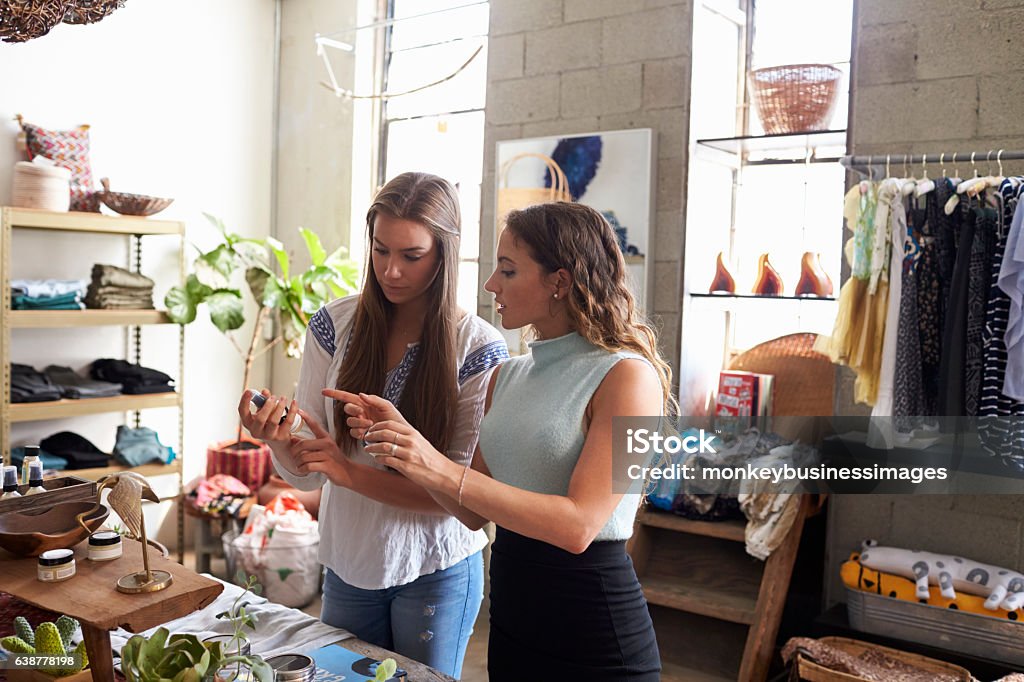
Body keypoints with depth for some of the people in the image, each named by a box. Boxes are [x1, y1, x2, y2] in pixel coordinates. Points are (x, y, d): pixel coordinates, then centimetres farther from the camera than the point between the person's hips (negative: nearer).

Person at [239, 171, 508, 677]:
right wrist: (279, 441, -26)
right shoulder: (334, 325, -7)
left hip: (435, 573, -3)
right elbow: (306, 473, -5)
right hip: (347, 564, 3)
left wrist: (353, 474, -27)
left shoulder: (479, 347, -16)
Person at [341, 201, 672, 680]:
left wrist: (443, 471, -29)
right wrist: (402, 437, -8)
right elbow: (476, 514, 5)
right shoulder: (506, 377, 5)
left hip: (595, 633, -6)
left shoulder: (627, 376, -16)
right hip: (510, 613, 6)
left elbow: (578, 524, -24)